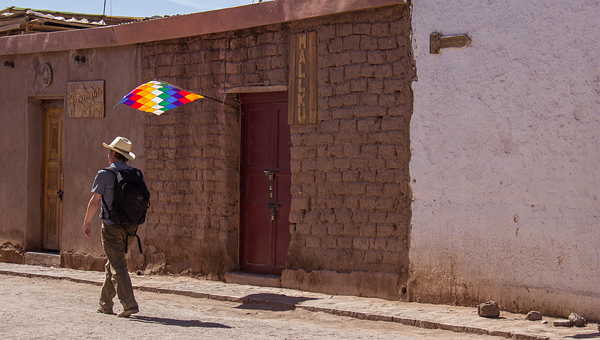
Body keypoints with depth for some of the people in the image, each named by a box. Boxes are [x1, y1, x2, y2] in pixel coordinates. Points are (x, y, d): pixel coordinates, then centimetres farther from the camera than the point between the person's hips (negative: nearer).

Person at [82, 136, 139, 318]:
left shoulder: (105, 174, -9)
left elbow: (94, 201, -9)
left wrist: (86, 221, 3)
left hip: (112, 226, -6)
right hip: (130, 227, 6)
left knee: (118, 265, -5)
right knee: (113, 263, 18)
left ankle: (129, 304, -14)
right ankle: (105, 304, 26)